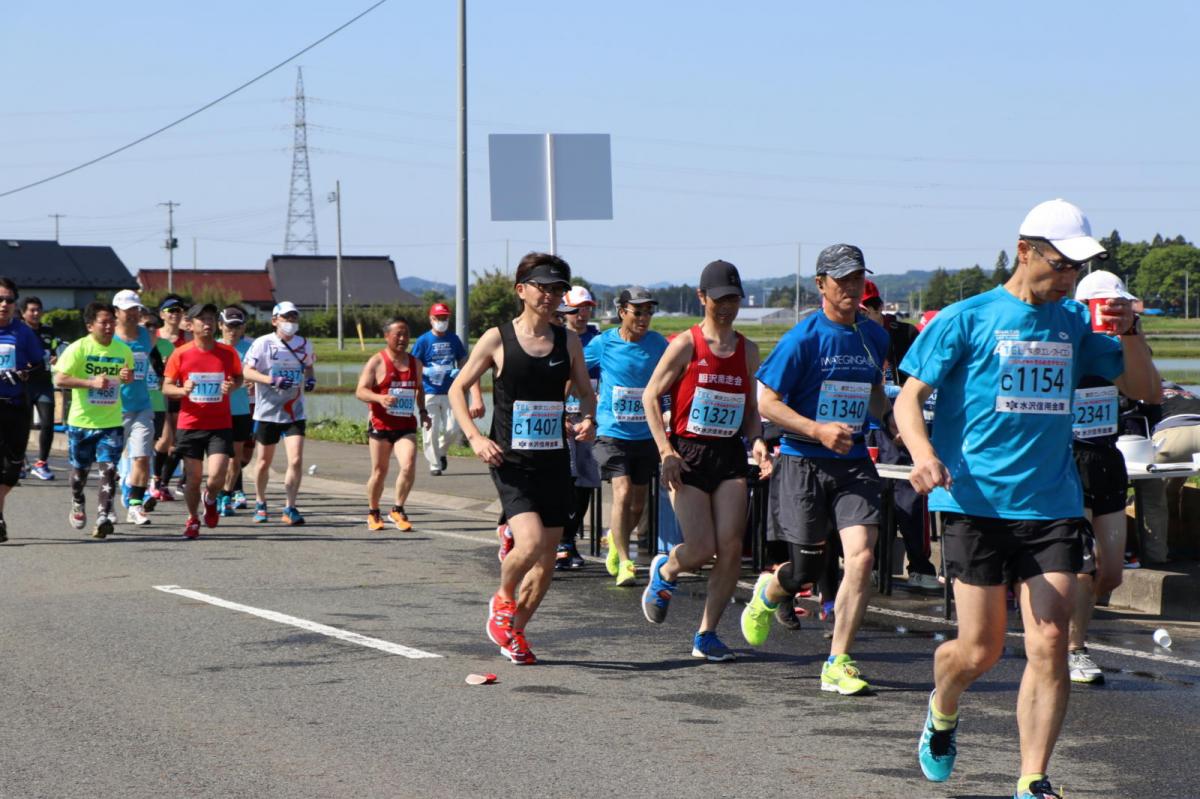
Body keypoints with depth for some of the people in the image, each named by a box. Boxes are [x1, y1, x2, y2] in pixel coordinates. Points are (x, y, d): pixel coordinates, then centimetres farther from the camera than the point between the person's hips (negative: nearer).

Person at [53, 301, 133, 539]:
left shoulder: (123, 350, 2)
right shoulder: (78, 348, -11)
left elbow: (129, 374, 21)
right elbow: (59, 379, -15)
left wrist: (127, 376, -5)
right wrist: (92, 382, -25)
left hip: (112, 422, 2)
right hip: (81, 421, -1)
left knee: (108, 468, -13)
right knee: (80, 468, 15)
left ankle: (103, 517, -13)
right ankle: (77, 504, 42)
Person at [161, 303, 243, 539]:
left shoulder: (228, 353, -1)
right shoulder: (180, 354, -3)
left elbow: (238, 377, 15)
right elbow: (166, 387, 3)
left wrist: (232, 385, -9)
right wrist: (182, 390, -19)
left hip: (220, 425, 0)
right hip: (190, 424, 0)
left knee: (217, 477, -13)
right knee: (193, 478, 3)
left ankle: (211, 500, 22)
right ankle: (193, 519, 26)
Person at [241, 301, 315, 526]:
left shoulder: (304, 344, 5)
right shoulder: (263, 343, -8)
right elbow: (247, 372, -13)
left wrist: (310, 379, 2)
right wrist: (272, 380, -27)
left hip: (294, 413, 2)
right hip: (267, 412, -2)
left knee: (296, 460, -11)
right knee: (264, 462, 10)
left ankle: (290, 509, 0)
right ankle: (260, 505, 31)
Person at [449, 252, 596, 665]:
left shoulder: (568, 341, 7)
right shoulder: (497, 339, -3)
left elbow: (585, 392, 17)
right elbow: (457, 389, 4)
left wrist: (588, 420, -5)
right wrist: (475, 436, -9)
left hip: (554, 462, 4)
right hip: (511, 461, -4)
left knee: (547, 559, 5)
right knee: (530, 542, -22)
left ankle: (515, 632, 25)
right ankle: (502, 600, 9)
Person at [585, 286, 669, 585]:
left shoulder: (657, 344, 0)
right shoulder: (603, 343, -5)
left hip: (646, 435, 3)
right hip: (612, 434, -3)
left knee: (639, 503, 11)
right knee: (622, 493, -17)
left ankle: (616, 539, 40)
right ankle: (624, 563, -10)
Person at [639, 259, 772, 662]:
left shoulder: (748, 350, 10)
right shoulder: (686, 345, -4)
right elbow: (650, 396, -3)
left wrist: (757, 441, -1)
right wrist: (666, 451, -12)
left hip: (730, 456, 4)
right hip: (688, 455, -4)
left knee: (731, 548, -7)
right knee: (702, 549, -9)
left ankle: (706, 635, 4)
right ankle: (664, 571, 27)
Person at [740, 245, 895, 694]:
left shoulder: (874, 337, 7)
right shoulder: (804, 339, -9)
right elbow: (767, 403, -8)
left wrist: (888, 418, 2)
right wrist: (818, 430, -20)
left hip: (854, 463, 4)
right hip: (803, 465, -4)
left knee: (861, 555, -15)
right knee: (806, 571, 3)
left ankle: (837, 664, -6)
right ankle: (767, 594, 42)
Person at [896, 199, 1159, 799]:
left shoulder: (1074, 323, 11)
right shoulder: (967, 319, -1)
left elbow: (1144, 389, 15)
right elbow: (909, 398, -3)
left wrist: (1130, 332, -5)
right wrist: (923, 452, -23)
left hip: (1052, 504, 3)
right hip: (978, 502, -3)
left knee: (1049, 647, -7)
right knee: (980, 651, 1)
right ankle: (941, 712, 35)